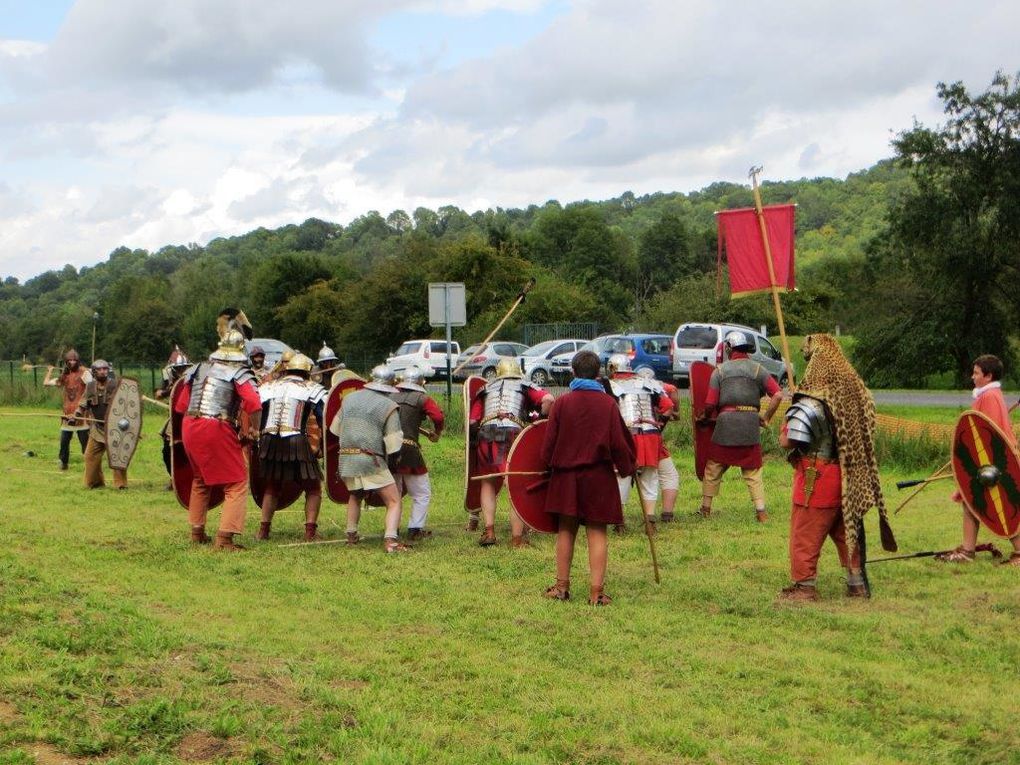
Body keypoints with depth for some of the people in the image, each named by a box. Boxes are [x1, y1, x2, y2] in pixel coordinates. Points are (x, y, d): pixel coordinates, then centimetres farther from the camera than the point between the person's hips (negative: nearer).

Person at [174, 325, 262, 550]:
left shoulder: (198, 369, 15)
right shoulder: (239, 373, -1)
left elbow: (181, 405, 14)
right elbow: (253, 402, -15)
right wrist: (248, 431, -3)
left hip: (189, 428, 6)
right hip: (218, 430, -6)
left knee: (201, 479, 25)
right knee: (237, 482, 0)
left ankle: (197, 532, 30)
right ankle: (225, 537, -11)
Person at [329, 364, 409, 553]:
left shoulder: (350, 398, 13)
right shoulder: (388, 406, -3)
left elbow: (335, 430, 20)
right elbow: (394, 445, -6)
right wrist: (392, 464, 9)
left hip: (345, 459, 6)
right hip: (371, 461, -5)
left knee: (355, 495, 31)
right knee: (394, 501, -2)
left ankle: (351, 534, 32)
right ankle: (391, 540, -19)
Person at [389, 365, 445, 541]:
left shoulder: (390, 396, 7)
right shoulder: (422, 399, -5)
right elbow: (438, 417, -17)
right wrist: (436, 433, 3)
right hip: (409, 449, -4)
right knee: (422, 493, 9)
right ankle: (415, 529, 2)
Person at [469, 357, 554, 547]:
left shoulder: (485, 389, 26)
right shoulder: (525, 387, 20)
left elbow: (472, 421, 17)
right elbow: (548, 400, 2)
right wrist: (540, 419, 15)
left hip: (486, 435, 2)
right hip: (514, 433, -2)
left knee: (488, 483, 20)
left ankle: (489, 531, 9)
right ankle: (517, 537, 5)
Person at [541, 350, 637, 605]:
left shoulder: (562, 403, -5)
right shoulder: (608, 404, -6)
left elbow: (549, 442, -1)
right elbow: (619, 442, -4)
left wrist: (549, 465, 17)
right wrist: (626, 468, 12)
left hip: (566, 475, 1)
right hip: (599, 477, -1)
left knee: (566, 530, 13)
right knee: (597, 532, 3)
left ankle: (562, 586, 19)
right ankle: (596, 591, -1)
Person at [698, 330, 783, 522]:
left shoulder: (720, 370, 4)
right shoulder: (757, 369, 6)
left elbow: (710, 404, -3)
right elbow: (778, 395, -5)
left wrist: (708, 416, 18)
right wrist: (766, 418, 5)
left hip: (725, 422, -1)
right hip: (751, 425, 1)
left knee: (713, 469, 14)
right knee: (753, 471, 10)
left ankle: (706, 508, 19)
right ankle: (761, 511, 3)